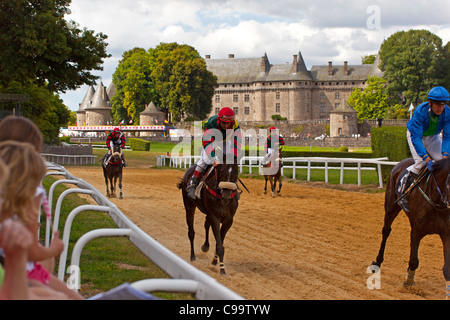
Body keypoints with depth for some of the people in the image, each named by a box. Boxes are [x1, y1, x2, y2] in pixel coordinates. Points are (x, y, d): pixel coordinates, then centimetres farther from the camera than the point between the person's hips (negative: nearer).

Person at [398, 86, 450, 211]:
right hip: (414, 135, -4)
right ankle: (402, 192, -9)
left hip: (433, 137, 4)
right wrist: (427, 159, -46)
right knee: (421, 162, -24)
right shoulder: (420, 111, -37)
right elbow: (416, 138, -37)